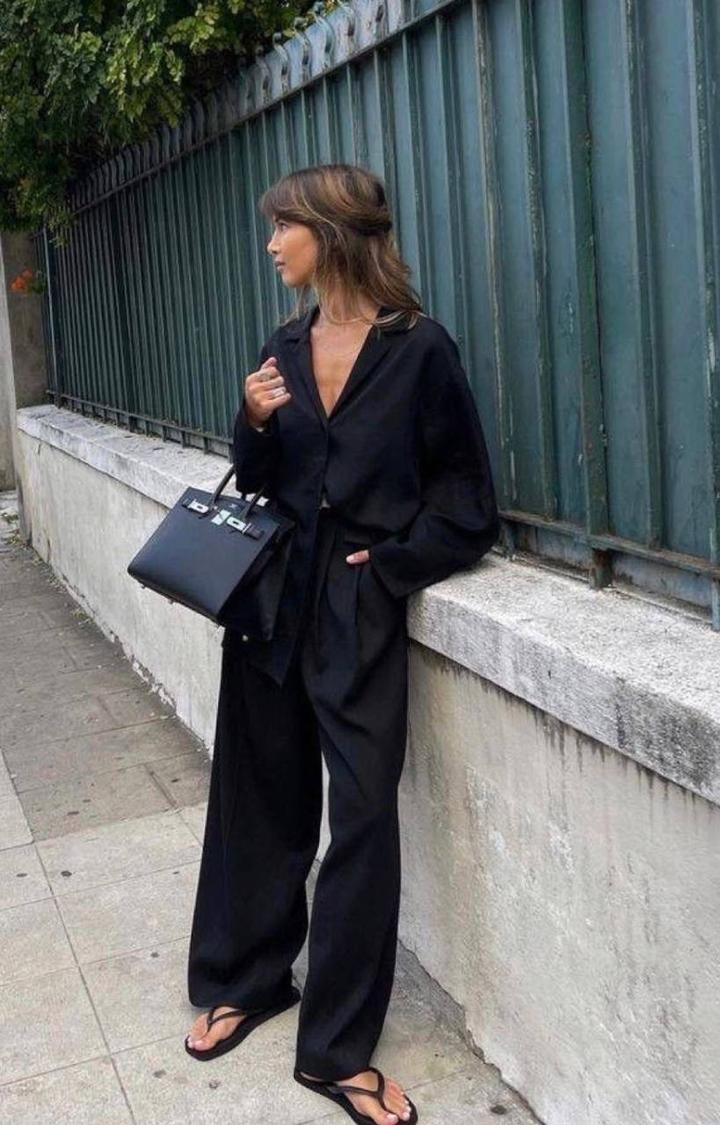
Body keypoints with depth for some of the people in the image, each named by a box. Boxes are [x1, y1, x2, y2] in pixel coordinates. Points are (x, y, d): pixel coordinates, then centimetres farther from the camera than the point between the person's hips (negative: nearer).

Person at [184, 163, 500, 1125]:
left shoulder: (420, 349, -6)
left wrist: (390, 564, -10)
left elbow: (465, 502, -3)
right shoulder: (284, 349, 9)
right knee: (263, 796, 14)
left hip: (361, 611, -4)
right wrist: (254, 423, -4)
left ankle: (338, 1047, 12)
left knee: (364, 818, -1)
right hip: (273, 599, 5)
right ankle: (245, 979, 33)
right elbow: (258, 485, 14)